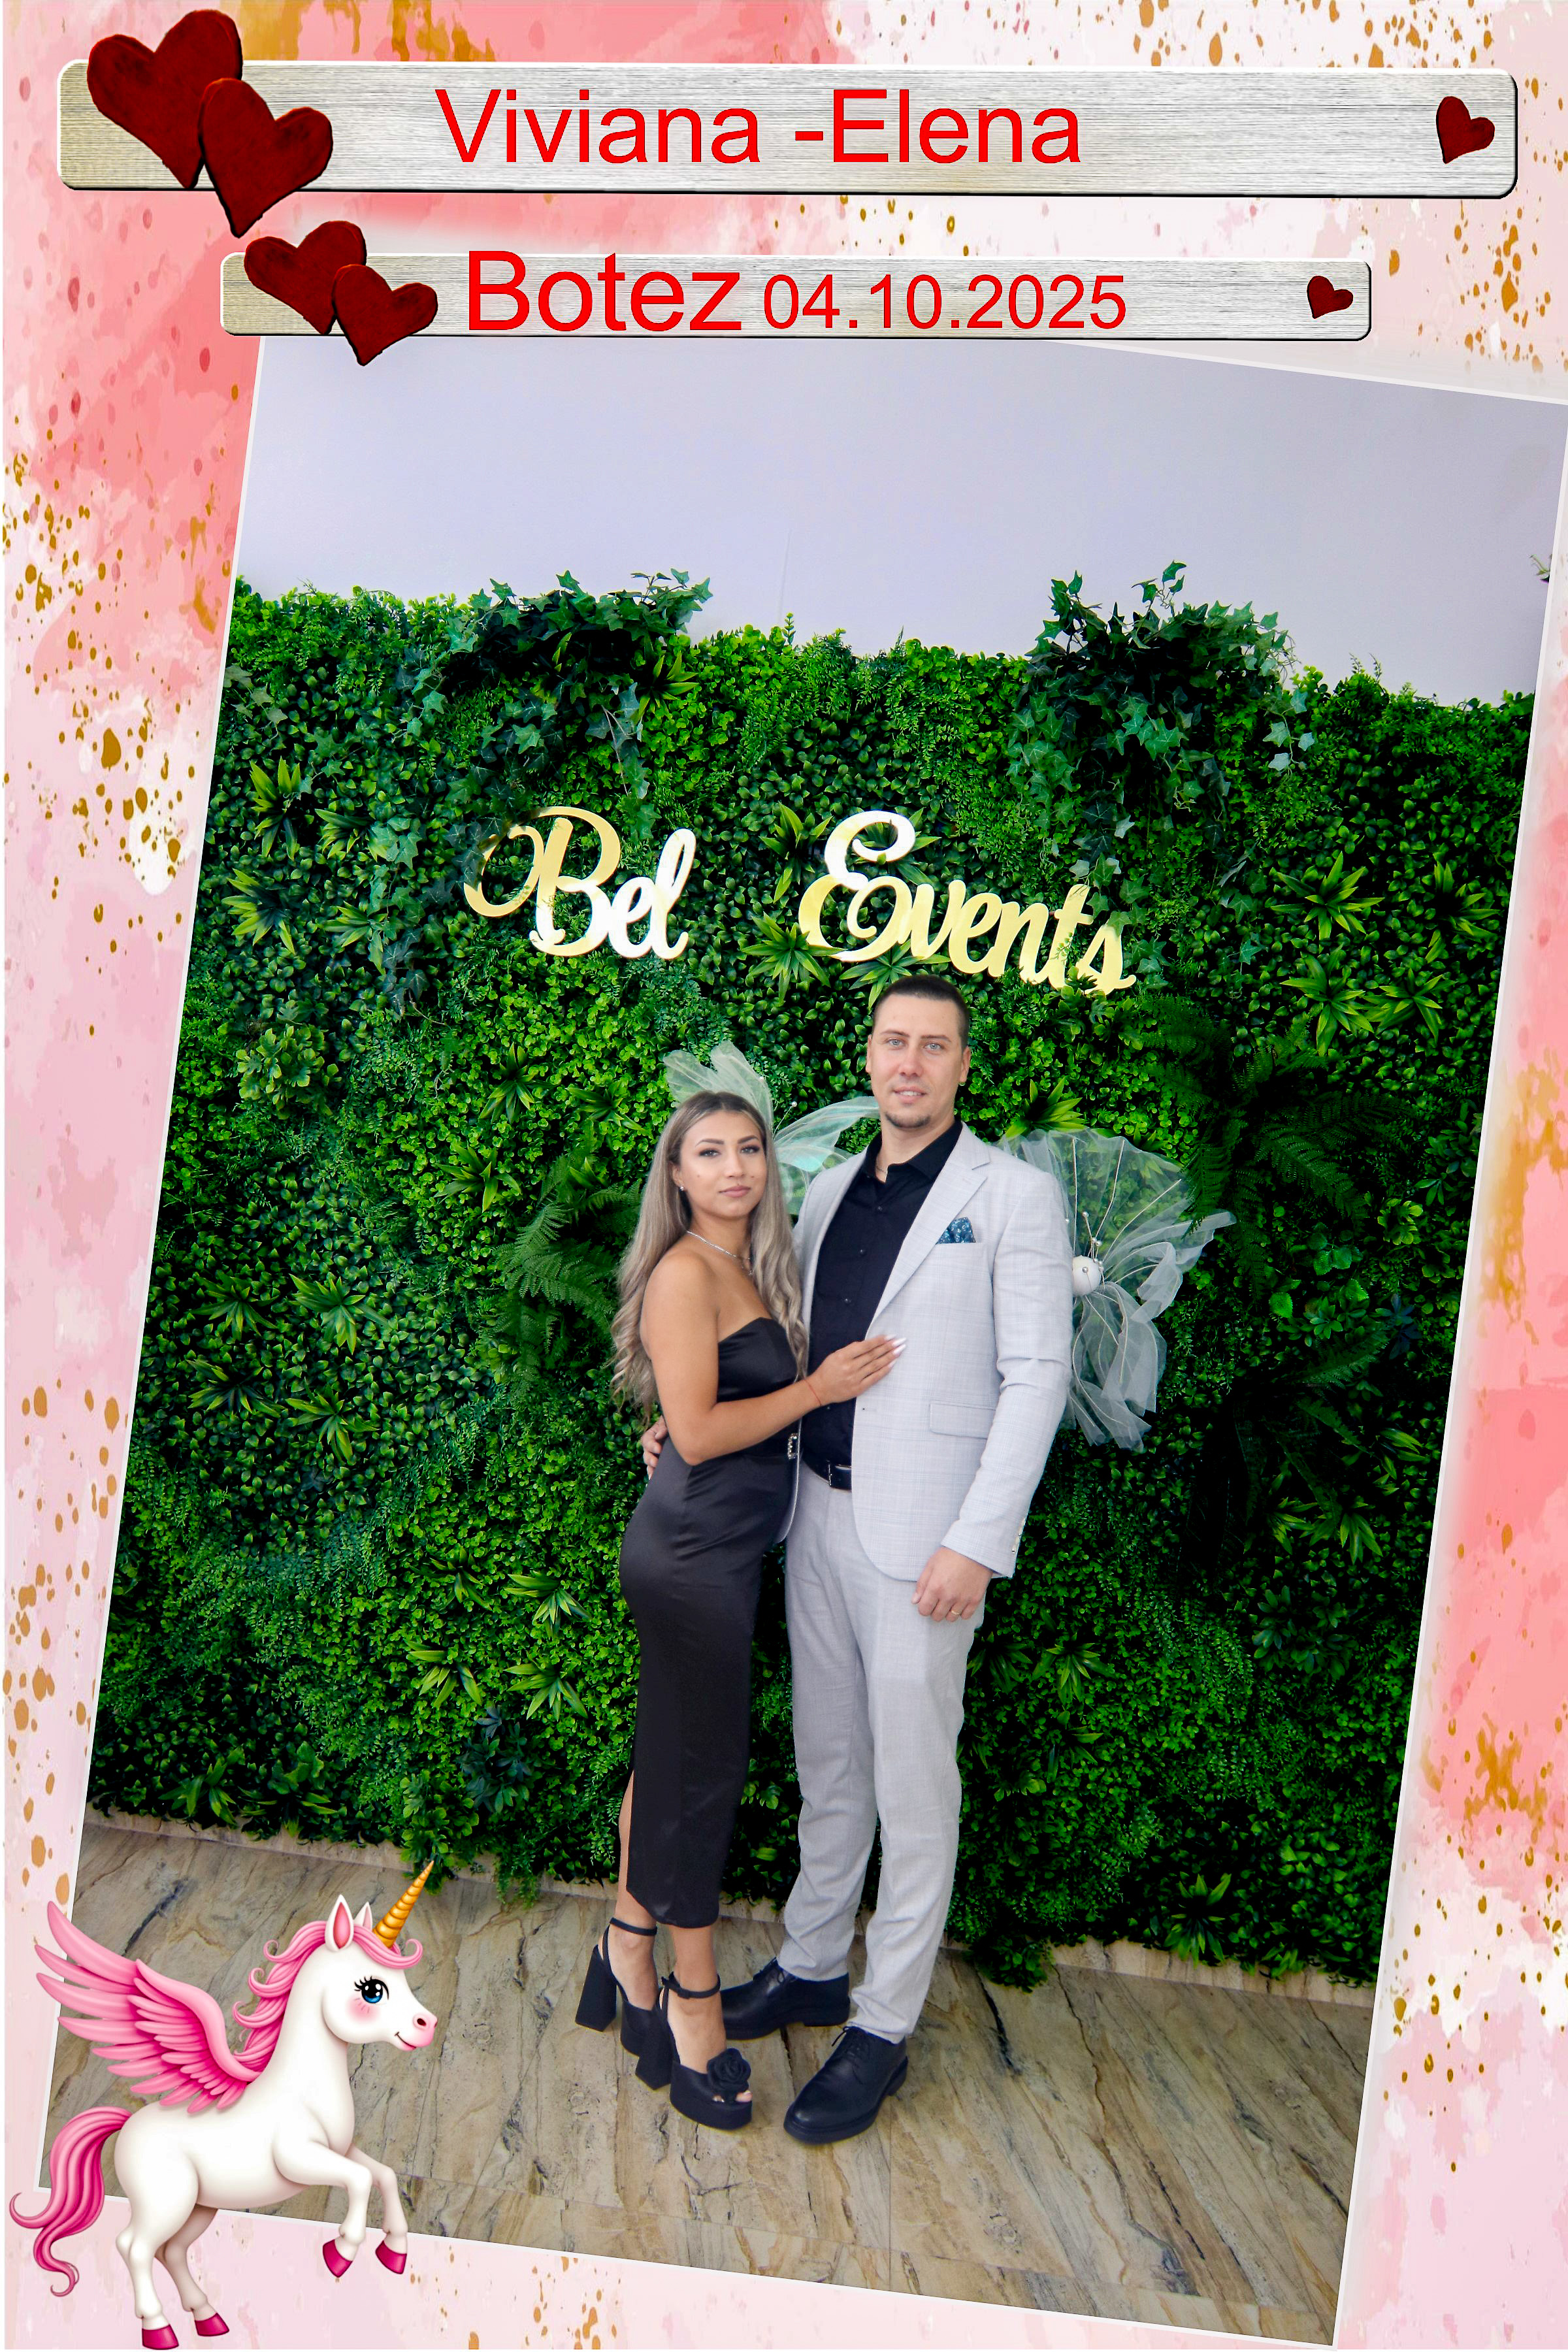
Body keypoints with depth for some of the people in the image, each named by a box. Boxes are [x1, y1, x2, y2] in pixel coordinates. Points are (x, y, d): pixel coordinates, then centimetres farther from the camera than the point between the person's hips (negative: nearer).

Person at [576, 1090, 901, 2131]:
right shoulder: (685, 1272, -15)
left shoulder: (747, 1269, 13)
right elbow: (698, 1431, -19)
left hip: (717, 1550, 9)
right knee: (704, 1768, 2)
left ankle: (629, 1958, 33)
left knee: (673, 1757, 17)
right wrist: (819, 1388, -14)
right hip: (694, 1551, -9)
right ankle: (694, 2005, 17)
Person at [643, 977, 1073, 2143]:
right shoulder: (831, 1191, 11)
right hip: (820, 1515, 6)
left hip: (923, 1539, -6)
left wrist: (976, 1545, -15)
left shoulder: (1015, 1194, -6)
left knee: (913, 1787, 4)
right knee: (828, 1766, 18)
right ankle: (812, 1966, 35)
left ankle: (884, 2028, 19)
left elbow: (1038, 1376, -10)